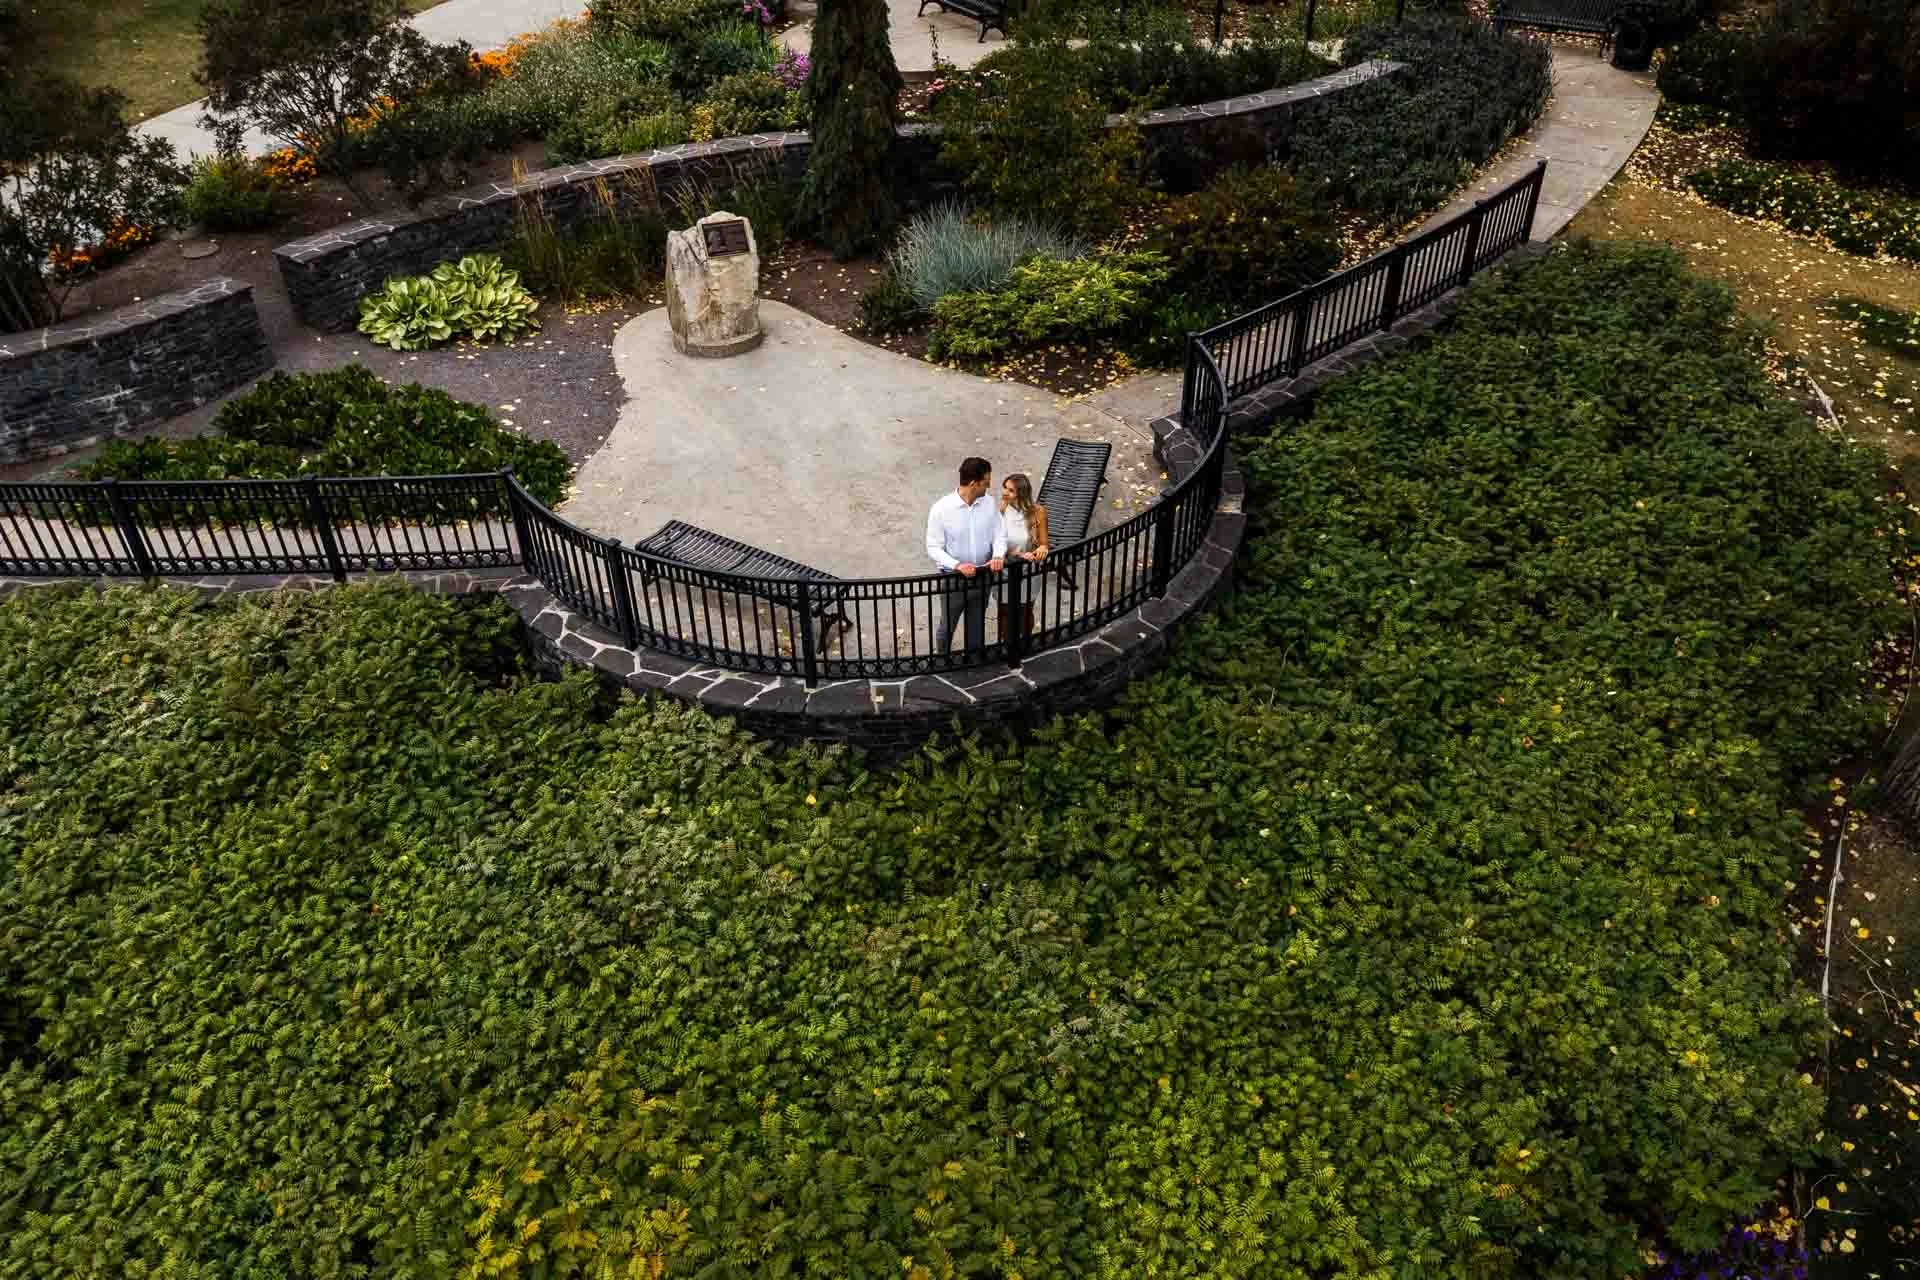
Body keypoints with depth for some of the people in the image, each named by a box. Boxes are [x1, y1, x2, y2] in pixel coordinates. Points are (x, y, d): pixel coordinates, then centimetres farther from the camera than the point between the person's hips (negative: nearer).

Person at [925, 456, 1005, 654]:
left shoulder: (989, 503, -6)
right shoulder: (941, 508, -19)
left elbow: (1000, 534, -1)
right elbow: (933, 549, -17)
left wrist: (998, 556, -23)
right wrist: (957, 565, -32)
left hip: (982, 577, 3)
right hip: (953, 579, -3)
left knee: (977, 627, 20)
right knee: (947, 627, 16)